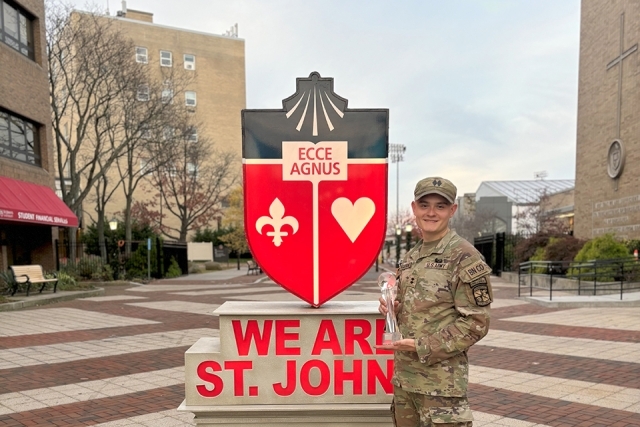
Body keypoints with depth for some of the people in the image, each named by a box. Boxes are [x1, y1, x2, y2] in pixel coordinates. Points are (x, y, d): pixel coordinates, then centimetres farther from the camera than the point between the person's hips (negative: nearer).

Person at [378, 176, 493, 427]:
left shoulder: (464, 257, -12)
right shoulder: (410, 258, 10)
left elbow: (475, 323, -14)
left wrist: (422, 347, -18)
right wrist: (392, 309, -1)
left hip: (442, 382, -7)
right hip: (403, 376, 7)